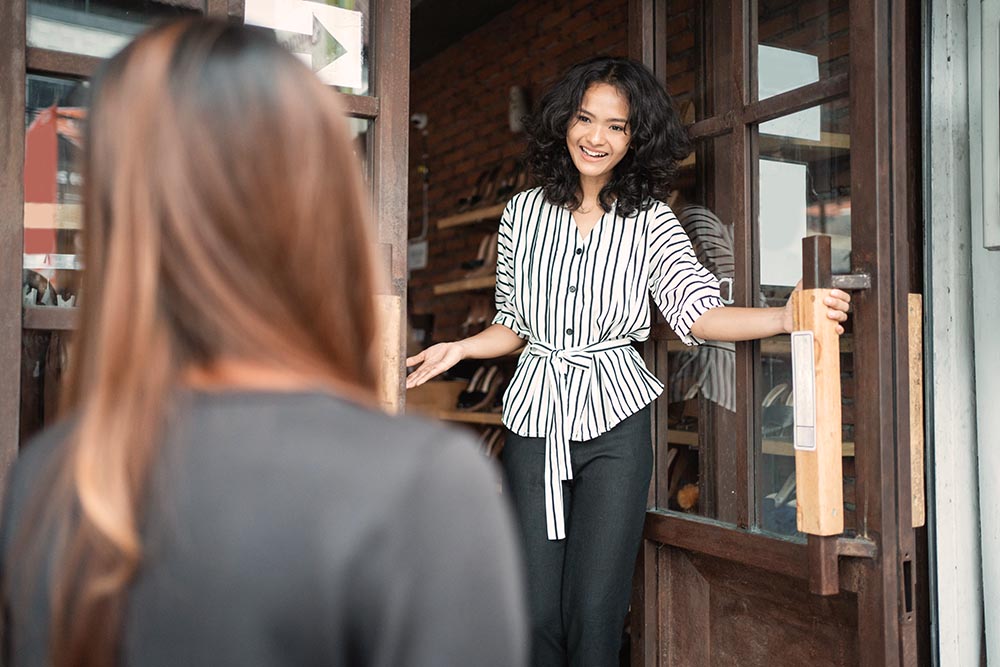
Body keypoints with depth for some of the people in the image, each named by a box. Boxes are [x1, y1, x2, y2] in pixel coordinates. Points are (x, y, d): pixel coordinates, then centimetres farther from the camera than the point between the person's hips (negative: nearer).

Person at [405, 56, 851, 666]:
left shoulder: (650, 221, 1)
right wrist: (458, 349, -1)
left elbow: (699, 312, -13)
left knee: (595, 611, 0)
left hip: (614, 419, -2)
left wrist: (790, 316, -27)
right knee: (536, 609, 6)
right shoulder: (524, 213, 6)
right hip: (537, 418, 2)